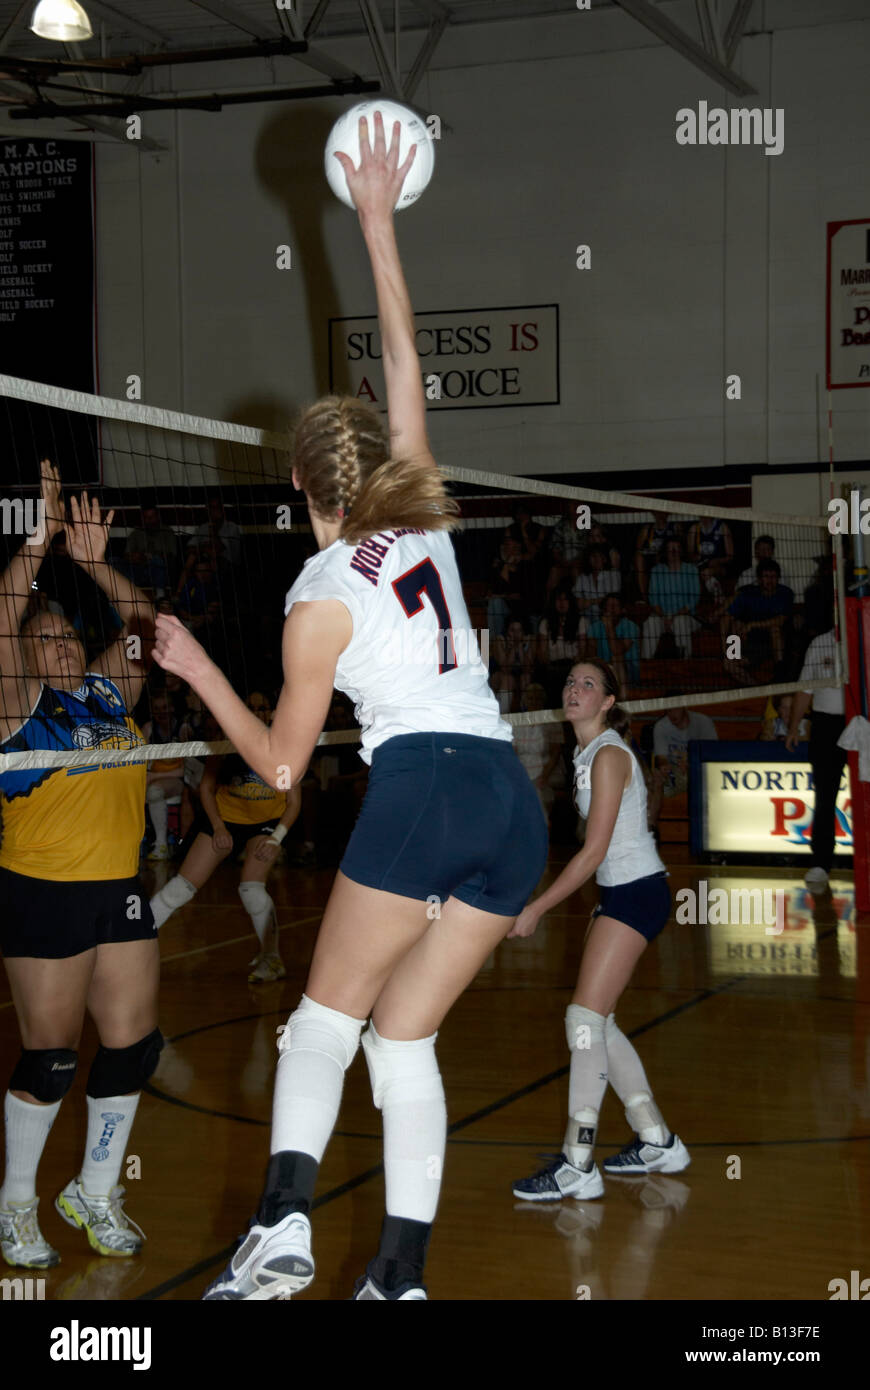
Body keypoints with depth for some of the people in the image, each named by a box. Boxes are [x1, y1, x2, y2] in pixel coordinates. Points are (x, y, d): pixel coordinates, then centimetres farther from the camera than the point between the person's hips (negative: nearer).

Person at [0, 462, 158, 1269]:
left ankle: (95, 1193, 24)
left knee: (133, 1046, 6)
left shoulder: (108, 690, 12)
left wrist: (94, 563, 6)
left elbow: (145, 625, 17)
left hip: (119, 890, 6)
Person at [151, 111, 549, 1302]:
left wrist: (196, 668, 16)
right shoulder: (426, 521, 11)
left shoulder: (319, 601, -1)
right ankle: (402, 1276, 6)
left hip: (419, 790, -5)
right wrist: (379, 222, 21)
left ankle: (283, 1226, -7)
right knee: (404, 1039, 9)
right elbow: (405, 355, 20)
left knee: (327, 1017, 9)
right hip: (513, 799, 5)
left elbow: (281, 764, 7)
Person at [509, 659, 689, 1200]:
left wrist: (537, 908, -16)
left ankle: (577, 1166, -13)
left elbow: (594, 851, -18)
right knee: (597, 1022, 10)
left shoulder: (609, 755, -15)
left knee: (585, 1018, -14)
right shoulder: (589, 754, 14)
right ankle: (658, 1143, 20)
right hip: (620, 892, 10)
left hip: (637, 892, -10)